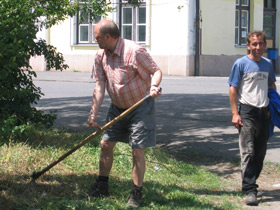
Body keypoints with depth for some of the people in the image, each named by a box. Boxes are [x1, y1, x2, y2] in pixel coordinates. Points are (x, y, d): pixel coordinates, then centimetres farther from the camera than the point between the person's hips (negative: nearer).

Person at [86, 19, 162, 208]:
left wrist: (154, 86, -38)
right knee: (106, 144, 8)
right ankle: (102, 186, 25)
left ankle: (137, 193, 8)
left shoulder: (135, 51, -23)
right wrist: (94, 114, -6)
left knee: (138, 150, -6)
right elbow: (100, 86, -1)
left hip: (141, 107, -6)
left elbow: (156, 71, -16)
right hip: (117, 107, 7)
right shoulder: (101, 55, -2)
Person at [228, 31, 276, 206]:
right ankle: (250, 191, -10)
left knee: (260, 152, 10)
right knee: (248, 152, -10)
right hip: (247, 111, -5)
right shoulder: (241, 64, -4)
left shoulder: (268, 64, 11)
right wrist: (235, 113, -10)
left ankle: (251, 183, 25)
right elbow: (233, 88, -4)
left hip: (264, 112, 5)